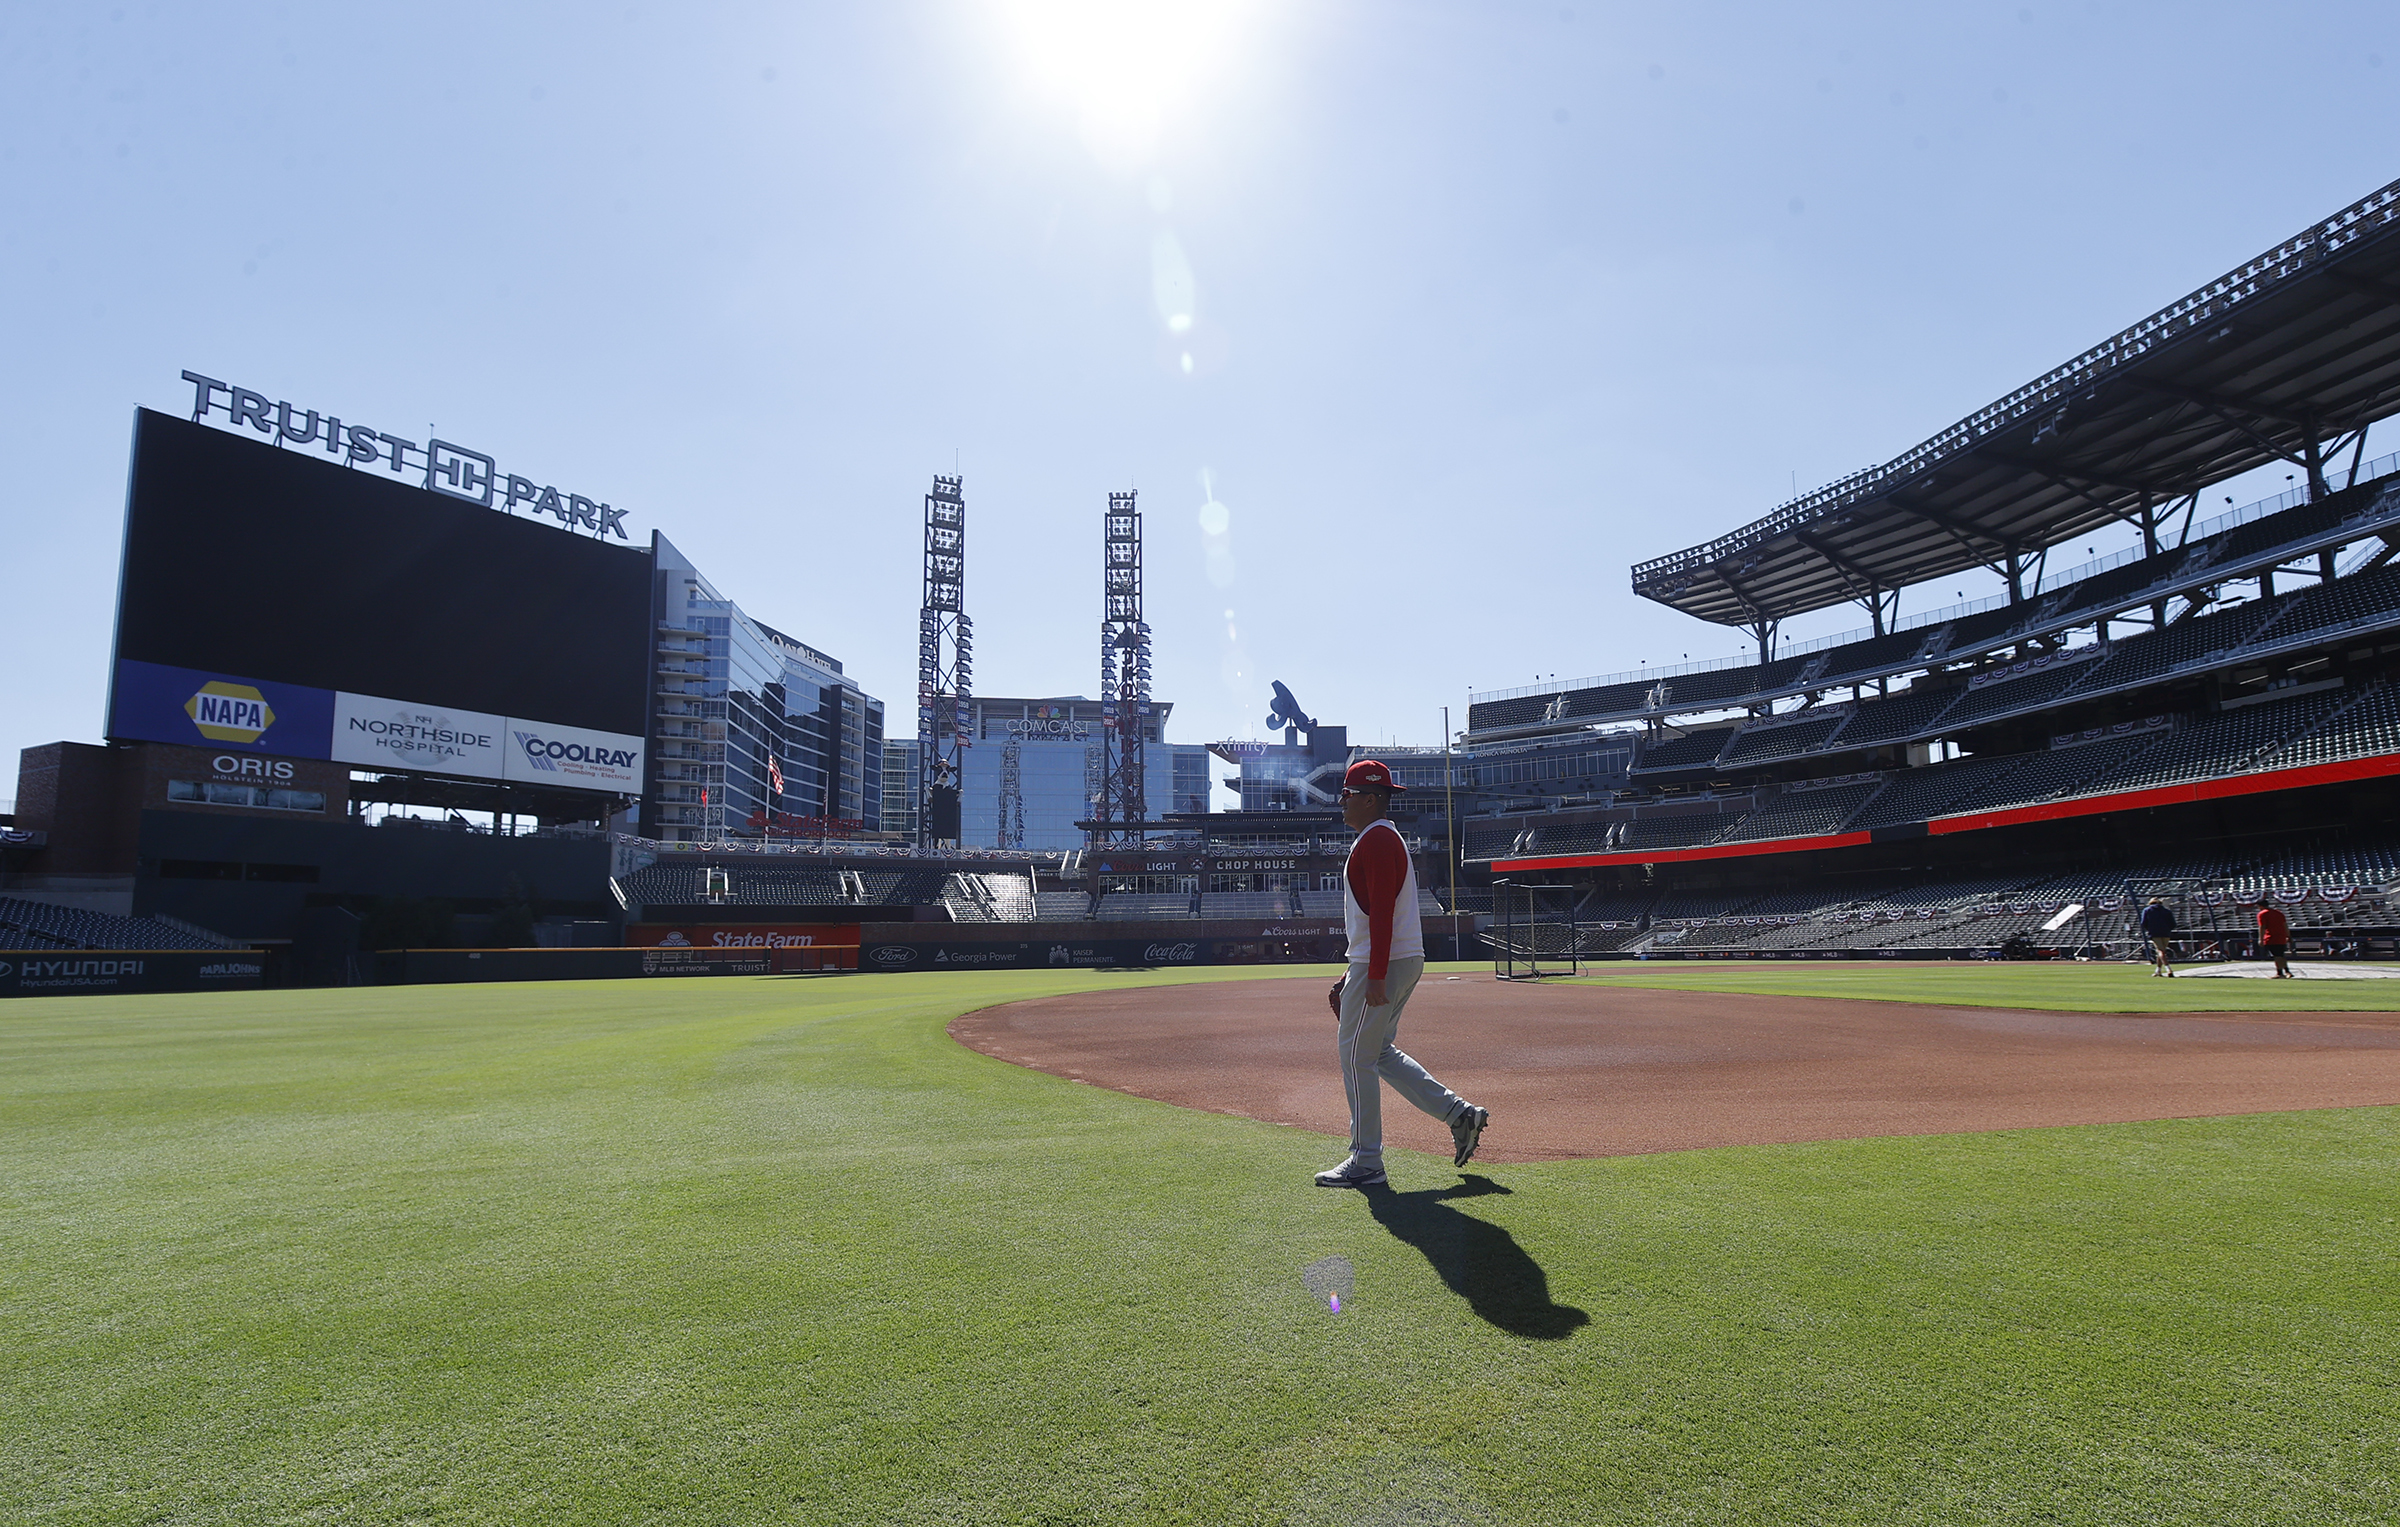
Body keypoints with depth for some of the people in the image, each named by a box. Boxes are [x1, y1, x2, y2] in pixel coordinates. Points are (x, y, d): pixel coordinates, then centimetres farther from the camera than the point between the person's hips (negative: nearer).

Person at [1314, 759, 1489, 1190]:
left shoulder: (1377, 840, -14)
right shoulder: (1385, 838, 20)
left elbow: (1382, 911, -22)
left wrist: (1375, 976, -25)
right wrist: (1353, 975, 24)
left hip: (1385, 964, -11)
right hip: (1405, 960, 11)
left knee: (1357, 1055, -3)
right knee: (1378, 1052, 17)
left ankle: (1366, 1163, 4)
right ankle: (1459, 1113, 18)